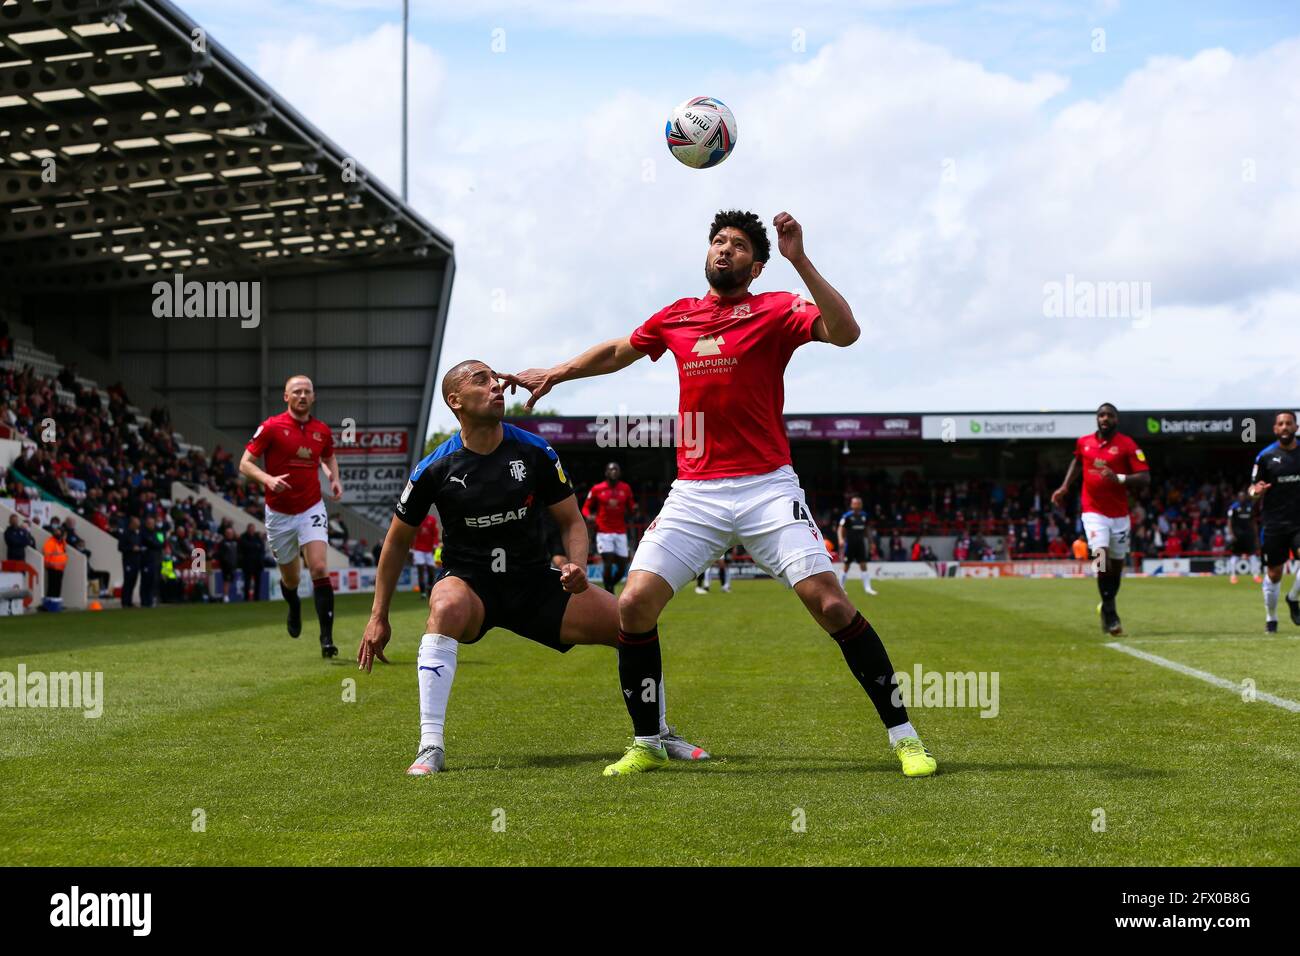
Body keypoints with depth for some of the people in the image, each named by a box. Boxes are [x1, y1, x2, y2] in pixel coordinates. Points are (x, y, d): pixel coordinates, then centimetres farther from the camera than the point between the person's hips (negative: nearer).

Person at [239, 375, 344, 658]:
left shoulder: (322, 431, 2)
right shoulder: (271, 427, -8)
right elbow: (245, 463, -7)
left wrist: (334, 479, 3)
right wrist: (268, 479, -26)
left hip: (312, 510, 1)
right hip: (279, 514, -1)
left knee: (319, 569, -17)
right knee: (290, 578, 11)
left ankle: (327, 638, -15)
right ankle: (294, 609, 48)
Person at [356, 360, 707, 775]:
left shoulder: (535, 452, -5)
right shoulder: (435, 469, -9)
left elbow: (572, 521, 4)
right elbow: (398, 539, 4)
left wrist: (577, 566, -18)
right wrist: (378, 618, 3)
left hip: (535, 581, 3)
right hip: (470, 583, -3)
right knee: (447, 608, -40)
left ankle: (660, 735, 13)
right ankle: (431, 748, -37)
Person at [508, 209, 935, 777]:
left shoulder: (776, 310, 0)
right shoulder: (676, 316, 13)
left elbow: (844, 332, -19)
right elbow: (619, 351, 33)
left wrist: (799, 260, -25)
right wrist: (555, 373, 37)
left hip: (767, 488, -4)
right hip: (694, 491, 4)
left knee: (832, 606, -14)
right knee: (634, 604, -8)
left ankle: (903, 736, -2)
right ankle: (646, 745, 10)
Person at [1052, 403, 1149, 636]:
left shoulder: (1127, 445, -6)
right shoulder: (1083, 443, 5)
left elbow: (1145, 478, -11)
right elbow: (1077, 461, 28)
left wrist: (1119, 478, -26)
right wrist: (1064, 488, 17)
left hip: (1119, 514, 0)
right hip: (1093, 511, 0)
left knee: (1117, 564, 9)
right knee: (1102, 556, -18)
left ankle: (1107, 607, 33)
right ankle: (1110, 614, -10)